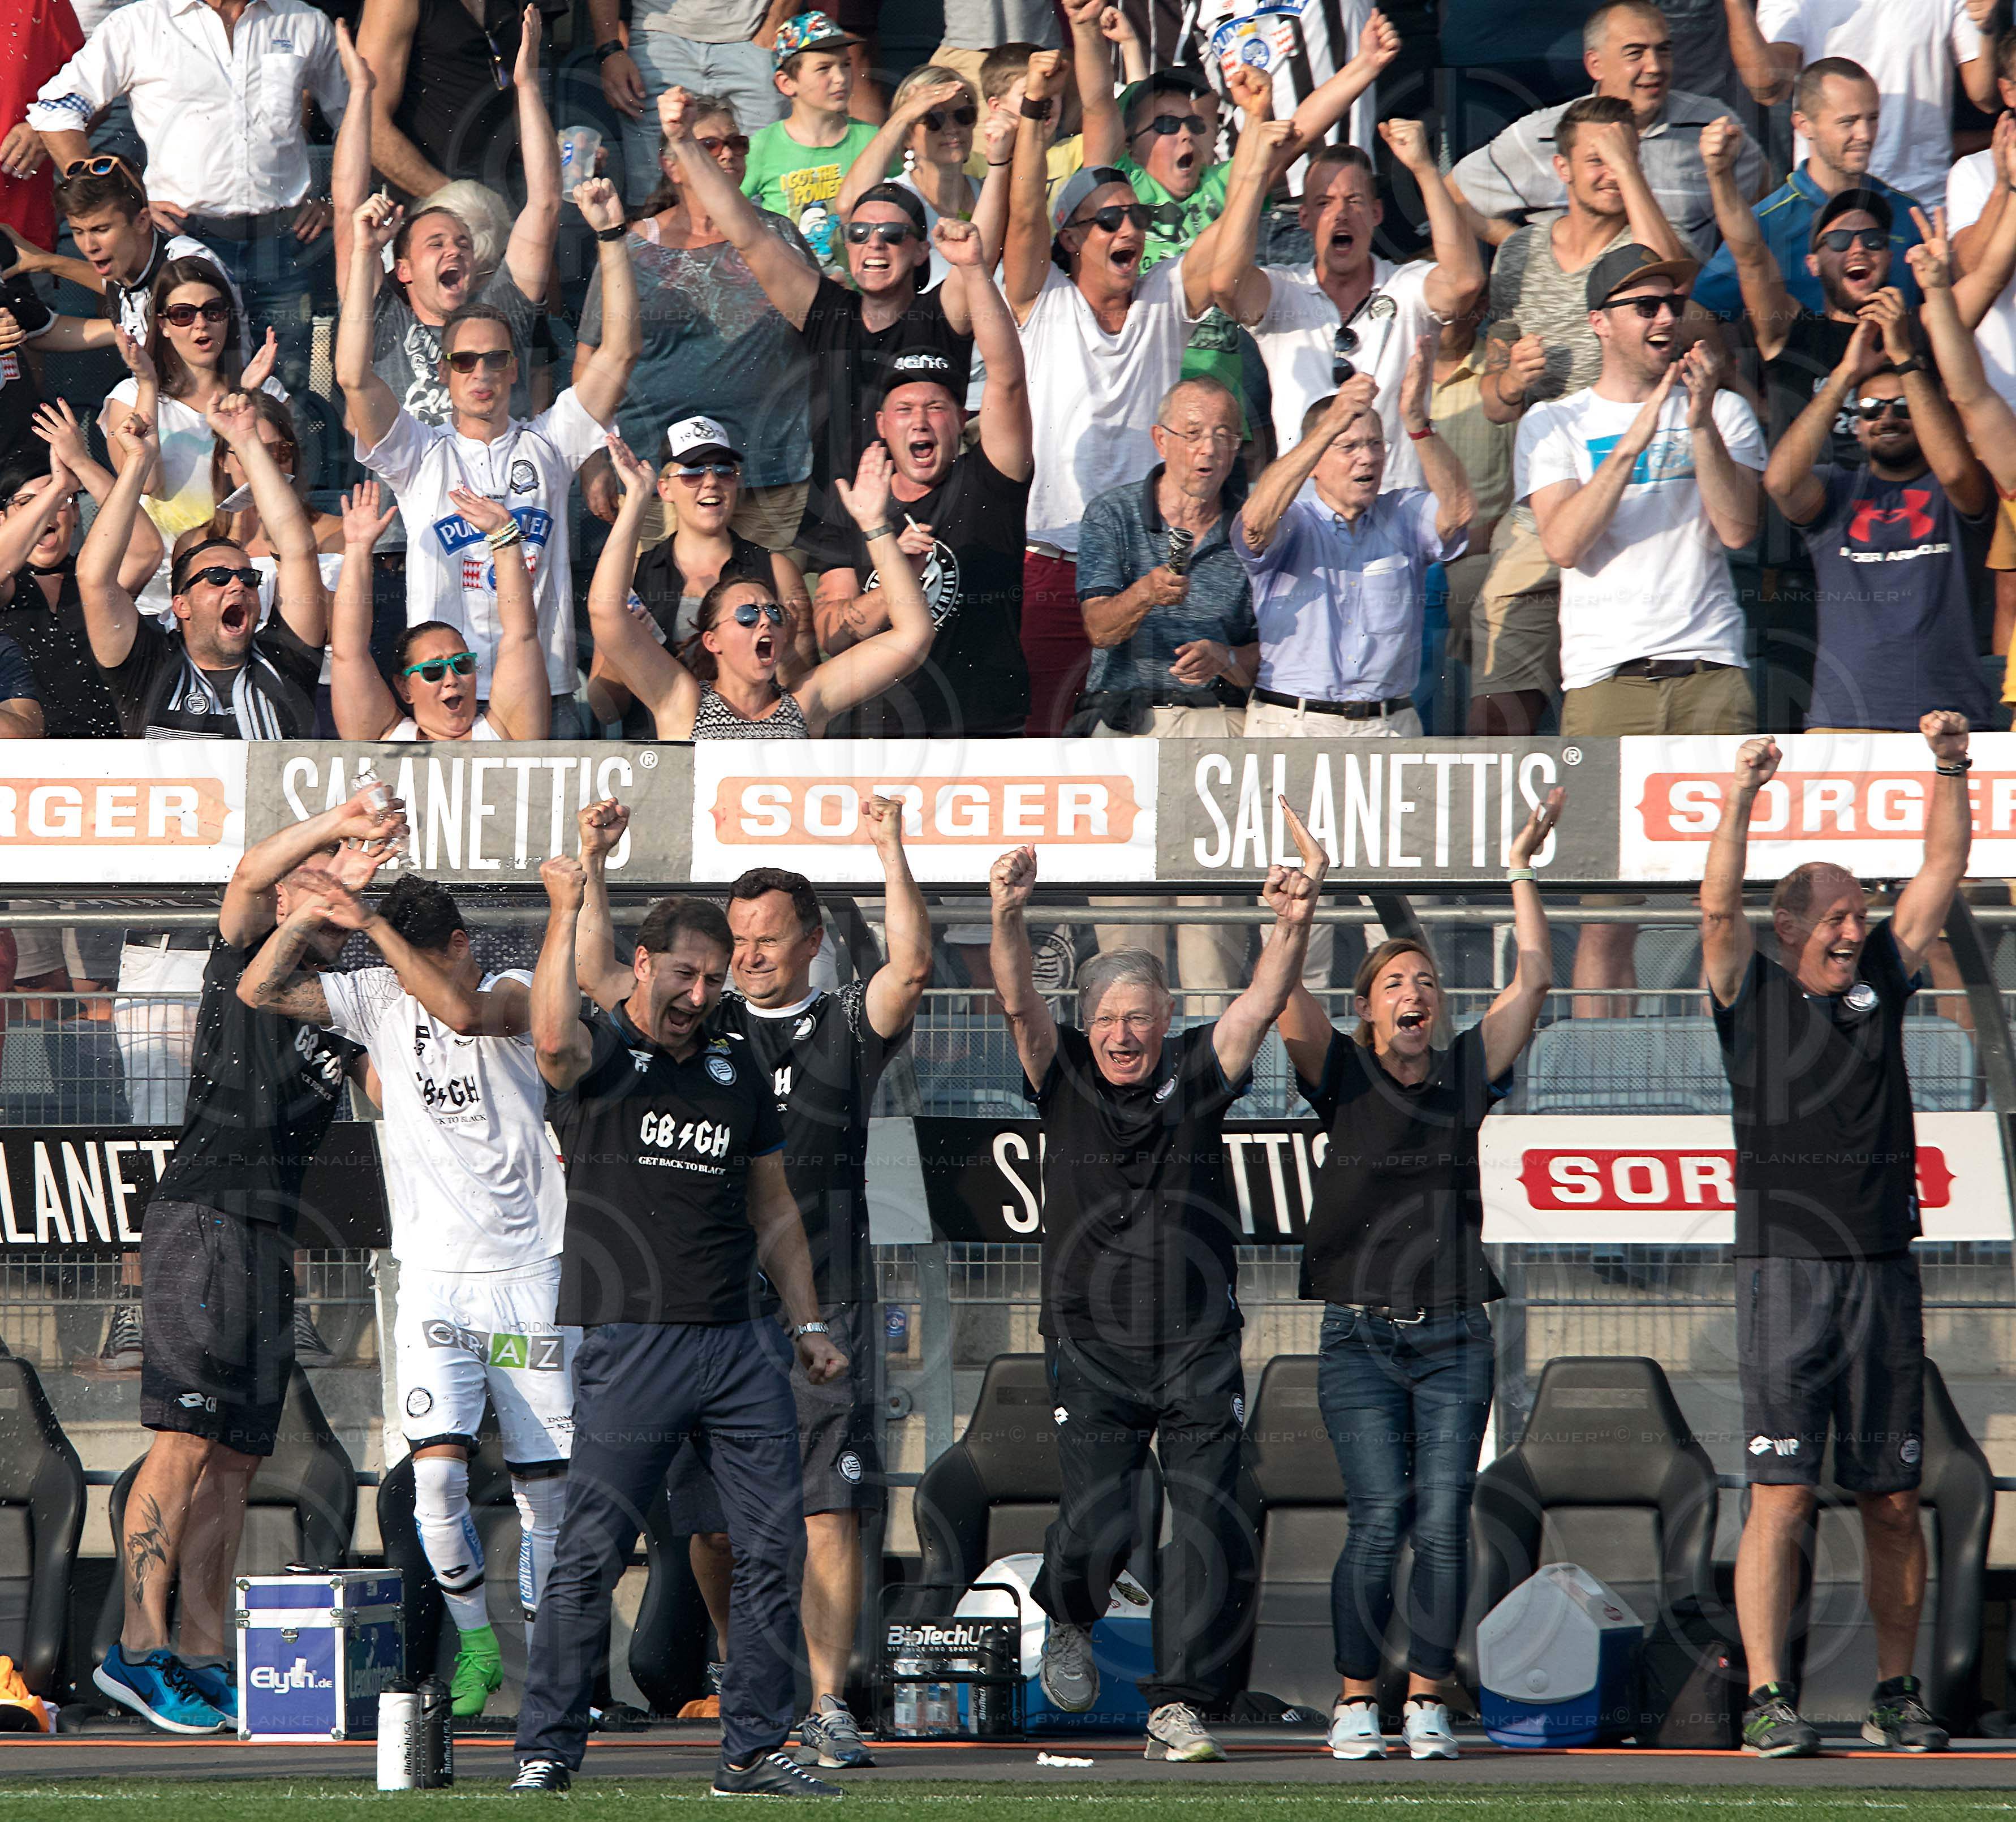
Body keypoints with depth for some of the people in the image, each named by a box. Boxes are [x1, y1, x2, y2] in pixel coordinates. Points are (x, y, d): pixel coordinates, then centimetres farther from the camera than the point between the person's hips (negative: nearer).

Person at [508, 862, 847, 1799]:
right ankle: (544, 1751, 3)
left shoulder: (740, 1078, 16)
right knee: (591, 1554, -5)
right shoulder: (600, 1056, 0)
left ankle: (753, 1750, 10)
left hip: (743, 1342, 5)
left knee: (773, 1549, 2)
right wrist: (566, 909, -21)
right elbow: (554, 1037, -25)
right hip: (630, 1348, -5)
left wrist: (806, 1323, 15)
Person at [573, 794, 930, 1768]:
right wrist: (592, 866, 0)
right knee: (710, 1521, 5)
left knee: (830, 1513, -10)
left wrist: (891, 853, -15)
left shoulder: (847, 1027, 8)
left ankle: (827, 1705, -8)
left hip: (819, 1310, -3)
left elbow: (911, 968, -9)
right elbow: (596, 976, 8)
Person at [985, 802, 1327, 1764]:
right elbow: (1019, 1002, -13)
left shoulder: (1198, 1073, 4)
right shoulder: (1064, 1080, 3)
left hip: (1199, 1349, 1)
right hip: (1094, 1349, -1)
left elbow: (1262, 1003, -10)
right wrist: (1009, 919, -32)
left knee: (1206, 1527, -5)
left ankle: (1177, 1705, 2)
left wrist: (1293, 927, -31)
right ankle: (1067, 1621, 24)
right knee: (1097, 1530, -9)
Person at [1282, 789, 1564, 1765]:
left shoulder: (1465, 1075, 10)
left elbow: (1533, 980, 9)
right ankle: (1355, 1699, 0)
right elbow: (1288, 998, -10)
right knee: (1379, 1518, -10)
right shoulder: (1344, 1077, 3)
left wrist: (1520, 868, 7)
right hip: (1361, 1336, -2)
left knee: (1444, 1520, -4)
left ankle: (1426, 1700, 4)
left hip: (1454, 1337, 2)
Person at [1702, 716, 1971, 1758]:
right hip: (1788, 1272, -4)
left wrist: (1950, 770, 2)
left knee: (1892, 1502, 6)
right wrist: (1740, 801, -21)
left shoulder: (1881, 984, 13)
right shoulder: (1752, 995, 4)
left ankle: (1895, 1696, 13)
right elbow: (1719, 909, -11)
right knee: (1782, 1495, -10)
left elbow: (1940, 874, 12)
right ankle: (1767, 1701, -12)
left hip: (1884, 1273, 4)